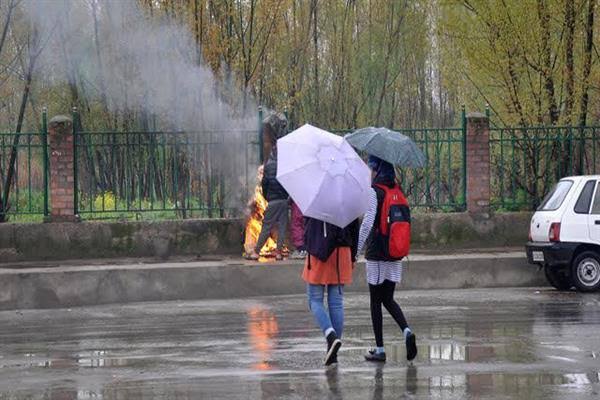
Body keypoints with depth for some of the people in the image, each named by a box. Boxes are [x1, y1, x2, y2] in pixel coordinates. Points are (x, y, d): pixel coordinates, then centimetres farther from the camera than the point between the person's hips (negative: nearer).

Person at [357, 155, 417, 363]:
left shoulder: (374, 191, -13)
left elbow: (368, 223, -20)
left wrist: (356, 250, -15)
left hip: (376, 254, -6)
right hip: (395, 255, 6)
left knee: (375, 300, 3)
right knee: (388, 299, 15)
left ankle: (380, 349, 5)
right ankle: (407, 331, -9)